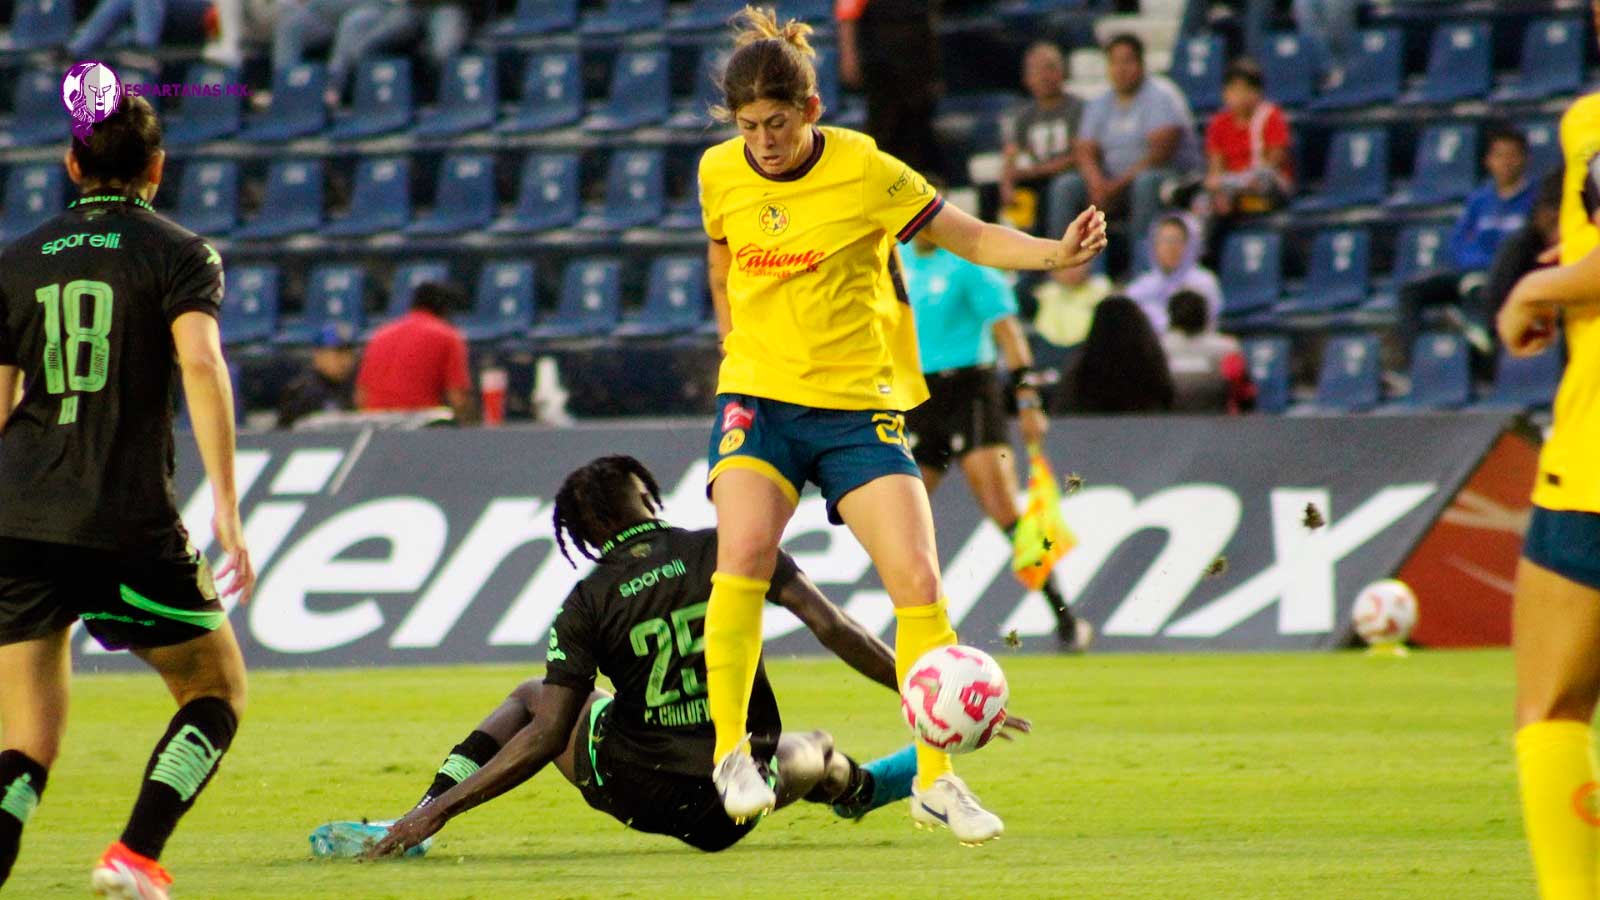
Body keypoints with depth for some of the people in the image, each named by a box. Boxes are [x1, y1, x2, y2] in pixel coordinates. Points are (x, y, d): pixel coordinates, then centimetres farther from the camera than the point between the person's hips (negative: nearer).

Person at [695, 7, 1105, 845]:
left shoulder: (863, 170, -8)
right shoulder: (720, 173, 1)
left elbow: (970, 236, -5)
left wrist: (1052, 253, -20)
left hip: (858, 405, -1)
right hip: (758, 398, 1)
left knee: (917, 577, -10)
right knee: (743, 550, -25)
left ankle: (934, 780, 4)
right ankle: (731, 752, -16)